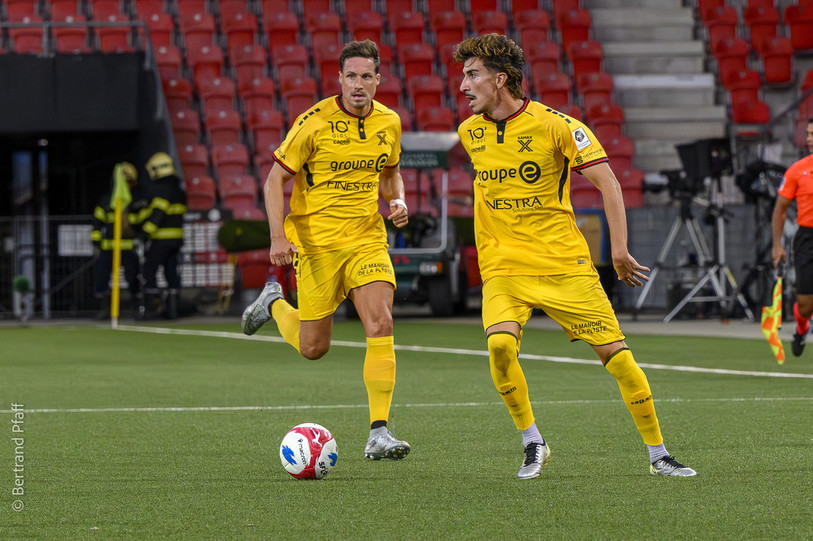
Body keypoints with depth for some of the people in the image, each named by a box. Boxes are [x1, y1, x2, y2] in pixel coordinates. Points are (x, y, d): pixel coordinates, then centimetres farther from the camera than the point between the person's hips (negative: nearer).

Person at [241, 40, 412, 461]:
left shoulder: (389, 123, 3)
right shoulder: (315, 122, -12)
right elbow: (275, 179, -7)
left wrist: (397, 201, 0)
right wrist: (278, 236, -19)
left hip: (367, 239, 3)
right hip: (316, 240, -3)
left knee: (380, 325, -17)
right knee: (313, 348, 4)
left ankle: (379, 434, -15)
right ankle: (274, 304, 39)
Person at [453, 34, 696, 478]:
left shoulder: (553, 125, -11)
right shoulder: (470, 132, 5)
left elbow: (607, 181, -10)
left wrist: (619, 251, -15)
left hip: (563, 262, -3)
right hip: (502, 267, 3)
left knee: (615, 353, -5)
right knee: (500, 344, -24)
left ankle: (658, 455, 10)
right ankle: (532, 443, -5)